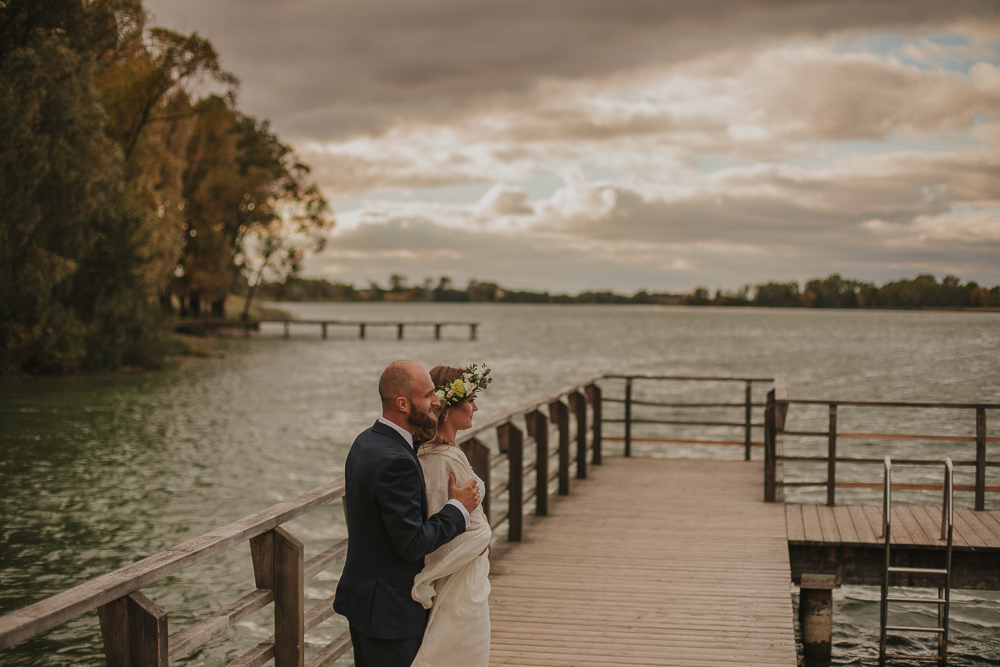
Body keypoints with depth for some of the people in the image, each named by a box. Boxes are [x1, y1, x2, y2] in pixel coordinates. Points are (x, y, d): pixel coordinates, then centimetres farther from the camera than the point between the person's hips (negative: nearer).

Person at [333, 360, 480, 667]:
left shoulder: (366, 442, 5)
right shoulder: (396, 462, -26)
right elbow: (412, 545, -25)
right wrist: (458, 509, -12)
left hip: (360, 593, 10)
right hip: (391, 608, -10)